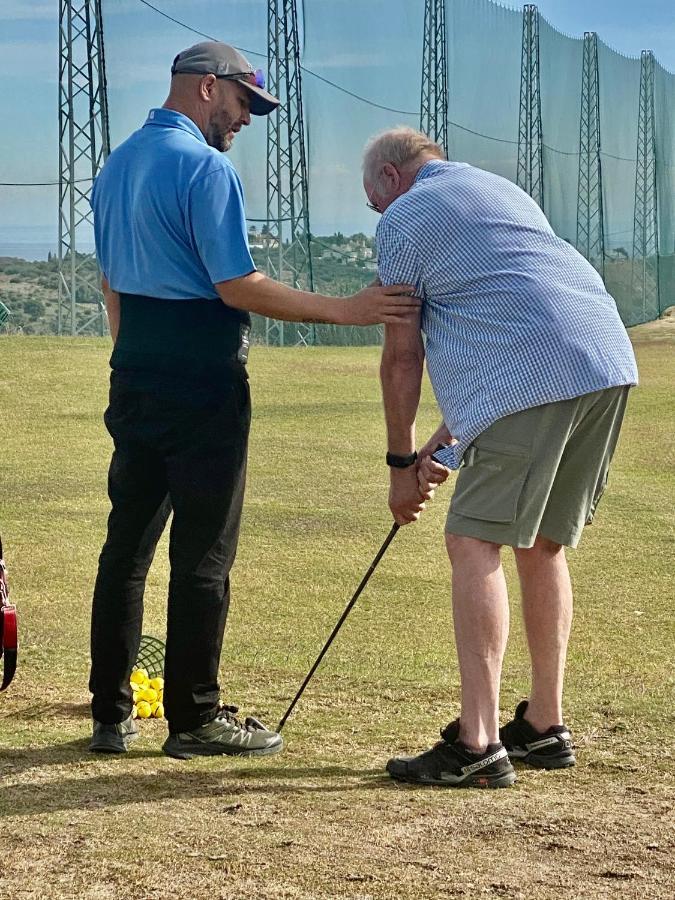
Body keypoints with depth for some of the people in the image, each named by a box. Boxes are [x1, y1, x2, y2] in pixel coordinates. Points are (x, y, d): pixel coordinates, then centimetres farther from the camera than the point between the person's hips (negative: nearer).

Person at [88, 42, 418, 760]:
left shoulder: (115, 167, 14)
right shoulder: (204, 167, -14)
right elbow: (237, 287, -19)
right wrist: (344, 310, -18)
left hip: (133, 379, 9)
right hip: (203, 386, -8)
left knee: (126, 546, 11)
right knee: (203, 555, -2)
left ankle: (111, 714, 15)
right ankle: (194, 719, 3)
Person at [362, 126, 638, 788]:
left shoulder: (403, 219, 7)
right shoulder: (500, 190, 31)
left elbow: (402, 356, 7)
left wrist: (402, 462, 16)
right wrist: (453, 436, 32)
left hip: (536, 380, -8)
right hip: (610, 364, 8)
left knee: (474, 542, -5)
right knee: (542, 545, 17)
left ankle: (478, 746, -11)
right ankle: (545, 728, 21)